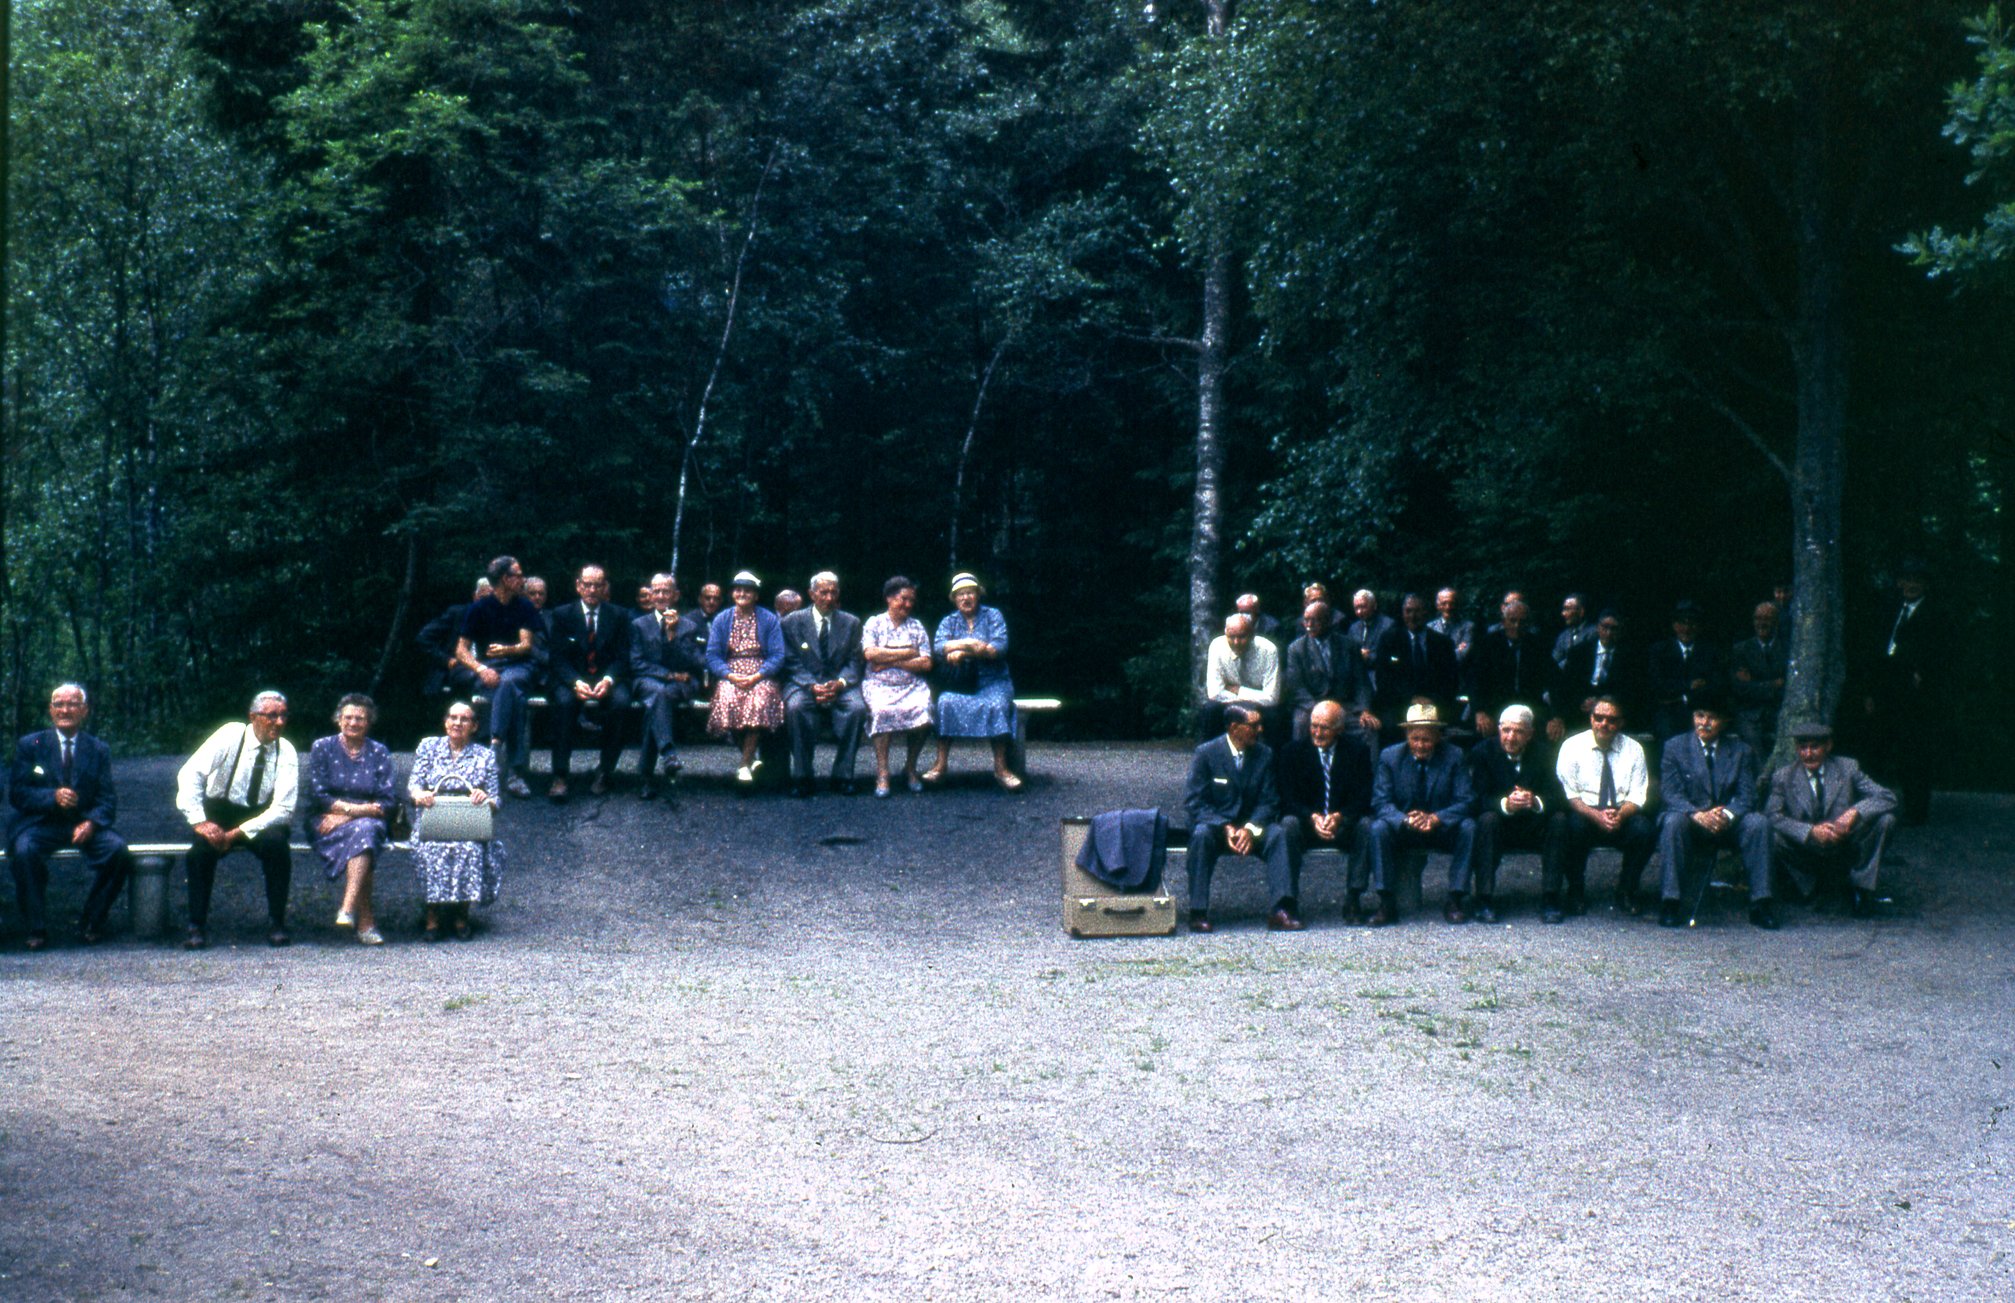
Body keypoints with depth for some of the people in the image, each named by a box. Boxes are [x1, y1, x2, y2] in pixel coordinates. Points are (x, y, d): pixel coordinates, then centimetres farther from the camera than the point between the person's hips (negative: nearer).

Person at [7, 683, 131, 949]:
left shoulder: (98, 750, 12)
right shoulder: (29, 745, 8)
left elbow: (108, 798, 4)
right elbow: (16, 794, -1)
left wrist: (91, 823, -18)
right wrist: (53, 797, -20)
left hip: (84, 825, 1)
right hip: (40, 825, -1)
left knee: (118, 848, -27)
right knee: (24, 850, -35)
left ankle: (92, 924, -10)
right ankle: (36, 929, -20)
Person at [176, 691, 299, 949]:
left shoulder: (286, 752, -7)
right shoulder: (231, 736, -10)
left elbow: (283, 809, -14)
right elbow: (190, 773, -16)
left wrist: (238, 833, -25)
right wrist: (199, 821, -27)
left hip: (261, 819, 1)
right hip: (219, 813, 0)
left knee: (275, 841, -32)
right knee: (202, 845, -32)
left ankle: (277, 924, -19)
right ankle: (197, 927, -20)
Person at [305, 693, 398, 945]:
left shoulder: (379, 753, 11)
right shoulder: (322, 748, 9)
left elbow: (388, 802, 1)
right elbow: (318, 796, -2)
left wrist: (346, 815, -12)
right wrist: (357, 808, -14)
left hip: (371, 823, 1)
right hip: (327, 824, -1)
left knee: (366, 829, -36)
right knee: (361, 831, -34)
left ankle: (348, 909, -47)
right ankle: (366, 920, -39)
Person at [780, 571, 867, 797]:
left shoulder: (851, 623, 12)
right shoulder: (792, 622, 6)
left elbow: (855, 662, 6)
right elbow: (792, 663, 0)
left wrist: (840, 683, -15)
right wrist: (812, 686, -18)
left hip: (840, 686, 1)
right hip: (804, 684, -1)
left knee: (857, 708, -31)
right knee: (795, 707, -35)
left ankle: (843, 776, -20)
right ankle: (802, 777, -26)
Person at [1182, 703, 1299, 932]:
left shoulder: (1265, 754, 3)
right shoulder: (1206, 753, -7)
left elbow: (1268, 801, 1)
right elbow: (1195, 802, -9)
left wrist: (1251, 829, -19)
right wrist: (1225, 828, -24)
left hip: (1251, 827, 3)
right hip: (1215, 824, -3)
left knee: (1278, 834, -27)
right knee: (1202, 834, -36)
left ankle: (1282, 910, -33)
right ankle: (1198, 913, -34)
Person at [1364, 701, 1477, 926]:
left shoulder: (1454, 757, -4)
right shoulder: (1390, 756, -3)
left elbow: (1466, 802, -12)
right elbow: (1381, 802, -10)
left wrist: (1436, 818, -31)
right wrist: (1405, 820, -32)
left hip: (1442, 830, 0)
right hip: (1403, 831, 0)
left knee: (1468, 827, -29)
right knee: (1378, 828, -30)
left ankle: (1454, 901, -21)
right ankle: (1387, 904, -26)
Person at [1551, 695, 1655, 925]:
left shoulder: (1633, 749, 8)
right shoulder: (1572, 746, 1)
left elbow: (1637, 795, 1)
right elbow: (1568, 794, -6)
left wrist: (1620, 815, -22)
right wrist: (1596, 816, -23)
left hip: (1622, 817, 2)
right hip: (1584, 813, -2)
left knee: (1645, 828, -29)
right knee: (1574, 826, -36)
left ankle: (1626, 892, -5)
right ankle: (1576, 893, -13)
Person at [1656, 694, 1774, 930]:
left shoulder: (1741, 750, 8)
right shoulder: (1675, 747, 4)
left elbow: (1746, 795, -2)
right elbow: (1671, 793, -7)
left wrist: (1727, 815, -25)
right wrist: (1697, 815, -27)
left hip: (1728, 824, 2)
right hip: (1691, 824, -2)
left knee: (1759, 822, -27)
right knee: (1673, 821, -34)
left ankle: (1761, 903, -24)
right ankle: (1670, 903, -34)